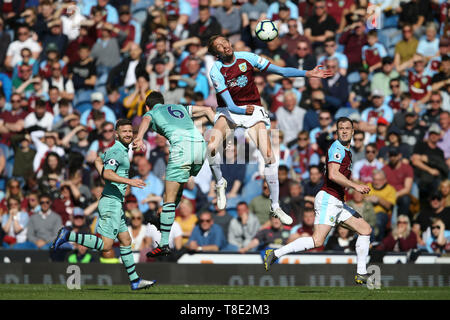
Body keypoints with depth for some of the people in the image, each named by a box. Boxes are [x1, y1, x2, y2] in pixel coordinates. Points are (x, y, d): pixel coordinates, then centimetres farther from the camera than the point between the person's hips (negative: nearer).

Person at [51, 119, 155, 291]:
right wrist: (128, 181, -36)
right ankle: (68, 235, -10)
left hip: (116, 203, 10)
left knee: (126, 241, 12)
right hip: (111, 201, -10)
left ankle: (135, 280, 17)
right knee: (106, 245, -13)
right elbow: (107, 173, -28)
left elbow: (98, 161, 32)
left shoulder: (121, 149, 16)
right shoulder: (117, 151, -14)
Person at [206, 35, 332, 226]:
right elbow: (229, 105, -18)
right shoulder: (216, 71, -11)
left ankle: (275, 206, -2)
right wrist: (243, 110, -38)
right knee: (212, 146, -28)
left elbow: (280, 71, -3)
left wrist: (308, 74, -11)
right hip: (229, 111, -1)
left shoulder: (246, 58, -5)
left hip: (253, 110, 1)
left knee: (268, 155, -13)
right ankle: (220, 183, 2)